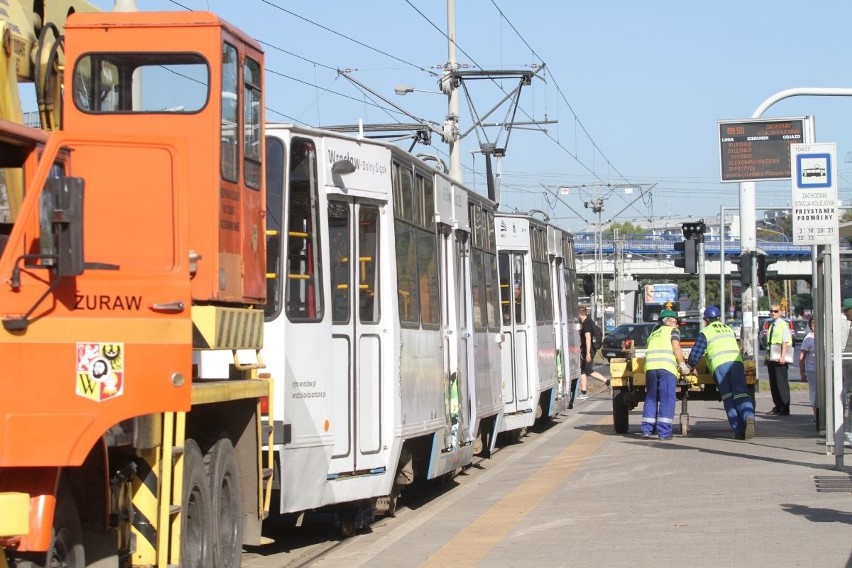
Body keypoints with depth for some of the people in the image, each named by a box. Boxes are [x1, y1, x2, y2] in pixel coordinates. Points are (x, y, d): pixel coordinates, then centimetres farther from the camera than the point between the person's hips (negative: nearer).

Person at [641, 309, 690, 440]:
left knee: (651, 397, 12)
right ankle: (664, 431, -8)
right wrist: (682, 365, 4)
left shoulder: (653, 334, 31)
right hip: (666, 367, -5)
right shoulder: (673, 331, 13)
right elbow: (676, 347, -1)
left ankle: (647, 429, 8)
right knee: (667, 399, -3)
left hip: (650, 366, 5)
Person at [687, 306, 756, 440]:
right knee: (741, 395, -6)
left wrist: (690, 366, 29)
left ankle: (739, 430, -11)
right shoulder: (729, 330, 28)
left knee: (728, 400, 0)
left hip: (719, 365, -3)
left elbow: (695, 354, 9)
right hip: (736, 362, 3)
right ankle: (749, 417, -37)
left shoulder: (705, 333, 13)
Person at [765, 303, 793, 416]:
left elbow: (785, 342, -15)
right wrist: (767, 356, 16)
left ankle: (785, 409, -3)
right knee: (773, 383, 10)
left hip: (780, 359, -8)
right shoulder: (771, 325, 17)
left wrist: (782, 357, -22)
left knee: (781, 382, -6)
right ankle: (777, 407, 19)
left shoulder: (783, 325, -8)